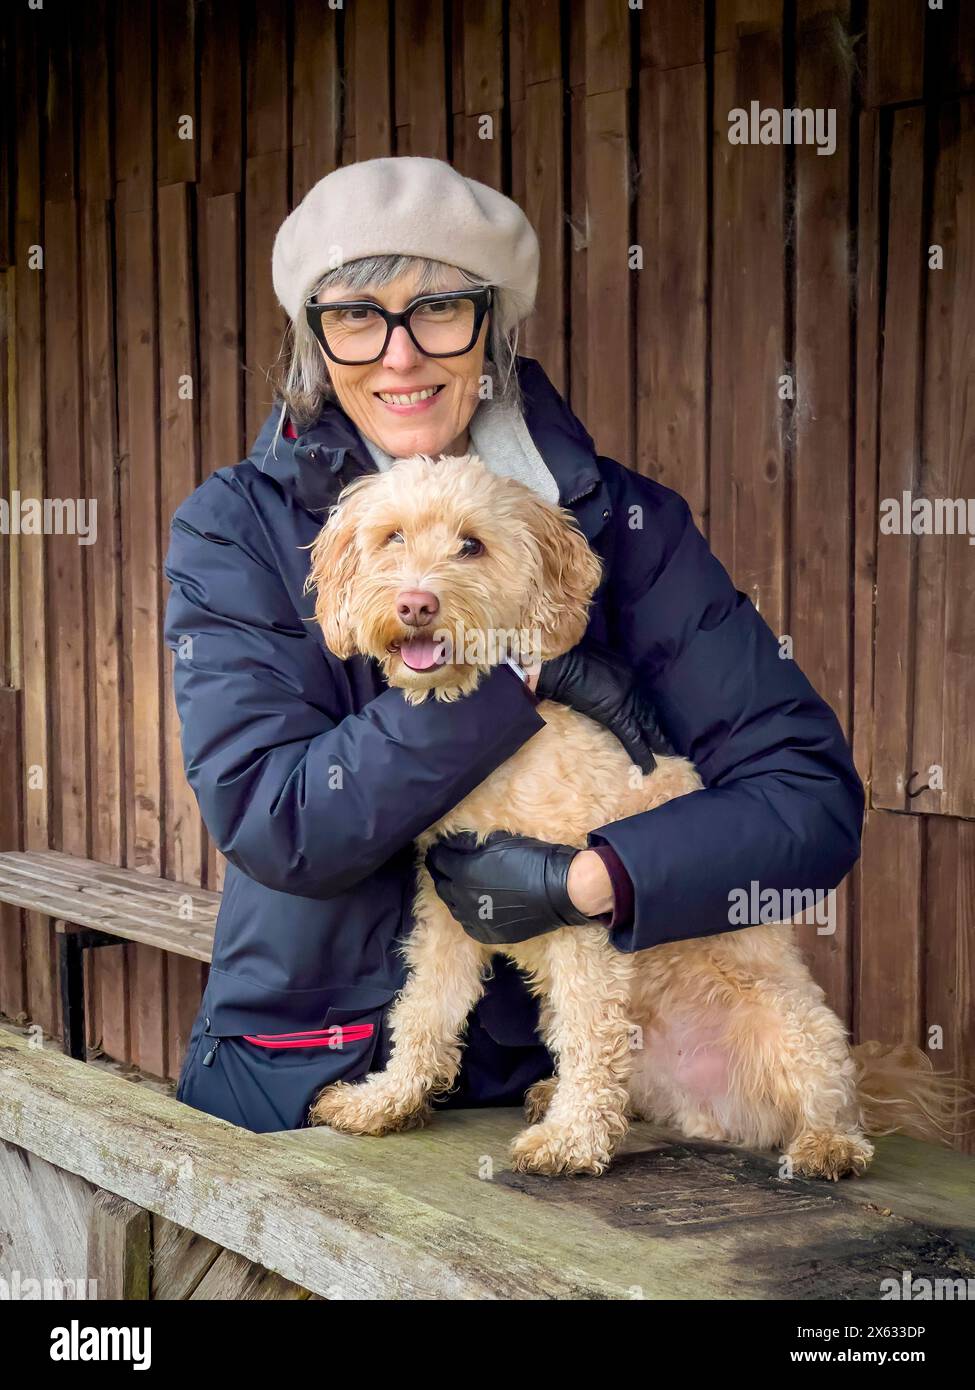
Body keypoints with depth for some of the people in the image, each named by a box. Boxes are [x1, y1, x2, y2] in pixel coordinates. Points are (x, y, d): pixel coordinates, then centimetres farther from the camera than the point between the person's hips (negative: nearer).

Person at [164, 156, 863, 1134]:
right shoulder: (236, 529, -2)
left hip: (545, 1079, 1)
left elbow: (813, 795, -8)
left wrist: (580, 881, -21)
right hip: (296, 1080, 0)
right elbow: (265, 821, -14)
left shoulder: (624, 524, -2)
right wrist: (523, 671, -18)